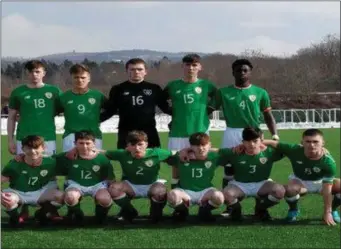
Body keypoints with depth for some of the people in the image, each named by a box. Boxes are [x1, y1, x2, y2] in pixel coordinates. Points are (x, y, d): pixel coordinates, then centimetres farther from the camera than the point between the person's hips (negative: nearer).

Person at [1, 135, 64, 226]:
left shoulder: (50, 163, -14)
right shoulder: (14, 164, -20)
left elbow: (52, 179, 3)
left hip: (39, 193, 2)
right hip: (18, 193, -2)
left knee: (61, 197, -24)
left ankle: (41, 213, 9)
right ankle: (14, 216, 2)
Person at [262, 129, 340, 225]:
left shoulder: (328, 162, -33)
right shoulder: (295, 150, -31)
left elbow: (327, 189, -31)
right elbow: (275, 144, -18)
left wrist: (327, 212, -28)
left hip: (320, 182, 0)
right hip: (300, 181, 0)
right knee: (290, 189, -35)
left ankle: (333, 210, 5)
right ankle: (293, 210, 1)